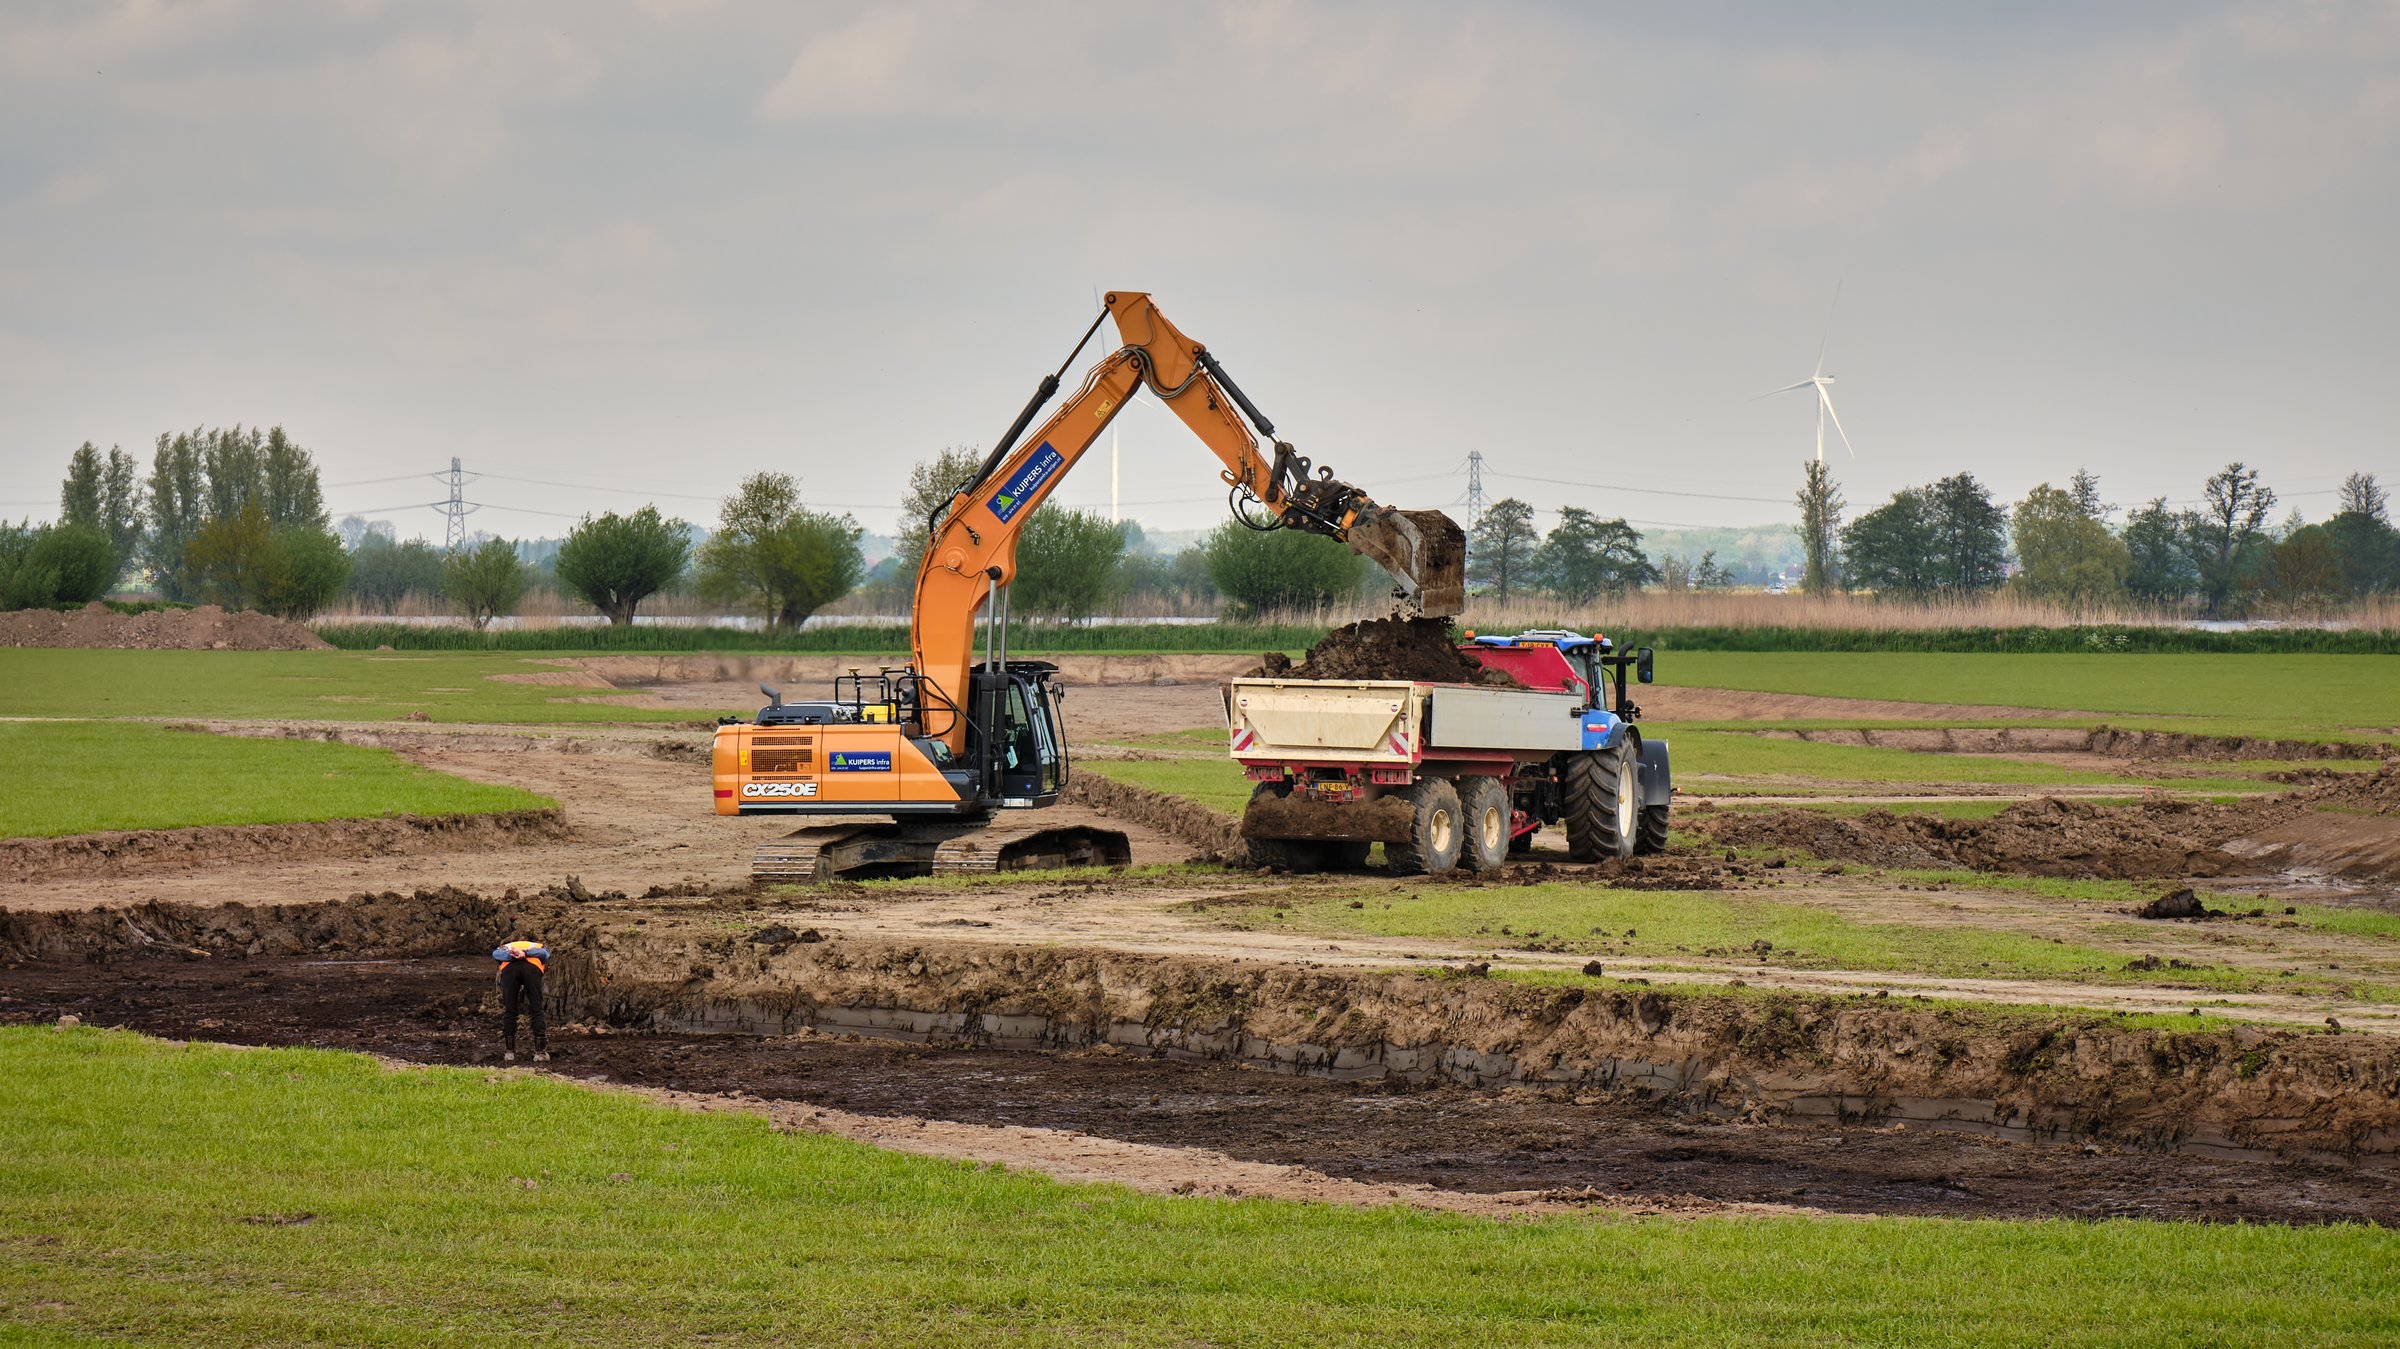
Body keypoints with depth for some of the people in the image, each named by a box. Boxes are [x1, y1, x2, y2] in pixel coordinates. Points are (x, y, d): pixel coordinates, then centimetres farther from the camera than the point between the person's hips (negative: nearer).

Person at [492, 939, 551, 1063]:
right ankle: (540, 1052, 9)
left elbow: (496, 953, 14)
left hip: (508, 967, 1)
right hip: (532, 967, -1)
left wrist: (511, 956, -3)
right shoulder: (540, 947, 37)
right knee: (537, 1011, 9)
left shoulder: (506, 947, 39)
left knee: (509, 1012, 12)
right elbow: (543, 952, 10)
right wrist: (524, 954, -3)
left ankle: (509, 1052, 15)